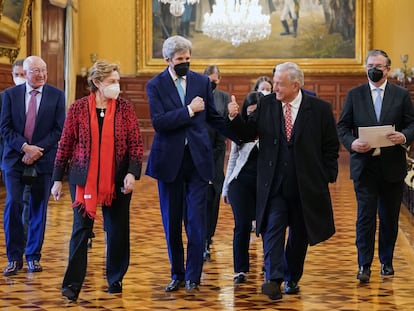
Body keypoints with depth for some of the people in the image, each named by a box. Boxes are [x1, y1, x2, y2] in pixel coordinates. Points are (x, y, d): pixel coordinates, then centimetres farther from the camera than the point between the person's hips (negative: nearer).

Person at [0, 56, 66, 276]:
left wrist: (38, 150, -11)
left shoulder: (56, 95, 2)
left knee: (39, 208, 5)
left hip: (44, 159, 0)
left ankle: (33, 256, 17)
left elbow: (59, 129, -2)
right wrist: (24, 147, -14)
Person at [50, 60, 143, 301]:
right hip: (84, 179, -1)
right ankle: (73, 283, -3)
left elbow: (136, 143, -1)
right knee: (81, 229, -3)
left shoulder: (125, 108, 1)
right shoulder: (78, 108, 0)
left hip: (117, 180, 1)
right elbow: (65, 145, 3)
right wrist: (57, 179, 3)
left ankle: (116, 279, 23)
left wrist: (132, 173, -14)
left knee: (118, 230, 7)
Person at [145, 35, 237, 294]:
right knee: (172, 222, 8)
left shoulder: (202, 82, 5)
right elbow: (158, 122, -15)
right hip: (170, 160, -1)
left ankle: (193, 277, 3)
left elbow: (213, 117, 14)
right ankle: (177, 275, 21)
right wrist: (189, 111, -17)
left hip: (198, 158, 1)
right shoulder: (156, 85, -2)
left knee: (196, 221, -4)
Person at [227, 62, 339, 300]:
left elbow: (331, 147, 1)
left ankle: (292, 278, 25)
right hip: (274, 185, 1)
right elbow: (249, 134, 2)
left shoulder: (320, 109, -4)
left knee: (299, 235, 10)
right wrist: (235, 118, -16)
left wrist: (327, 177, -2)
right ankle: (274, 279, -17)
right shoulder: (266, 104, 2)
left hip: (306, 186, 0)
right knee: (273, 229, -12)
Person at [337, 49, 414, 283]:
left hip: (392, 166, 1)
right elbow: (343, 126, 5)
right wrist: (351, 143, -15)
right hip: (364, 165, -1)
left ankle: (387, 261, 23)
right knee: (366, 216, -6)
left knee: (390, 217, 9)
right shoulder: (355, 95, 7)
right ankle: (364, 266, -4)